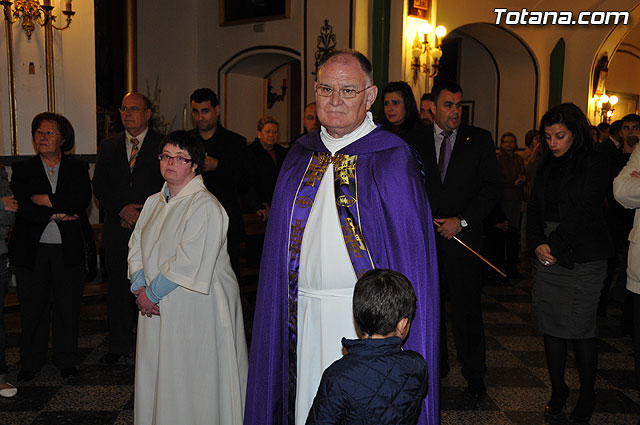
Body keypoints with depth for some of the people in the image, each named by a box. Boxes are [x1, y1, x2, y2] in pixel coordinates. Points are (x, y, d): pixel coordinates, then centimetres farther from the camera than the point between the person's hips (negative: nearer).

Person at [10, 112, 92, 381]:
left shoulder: (77, 169, 7)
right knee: (33, 309, 7)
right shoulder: (22, 170, 6)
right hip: (32, 250, 0)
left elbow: (82, 200, -11)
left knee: (68, 308, 7)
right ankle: (30, 363, 24)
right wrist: (59, 214, -14)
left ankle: (66, 362, 22)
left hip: (68, 250, 0)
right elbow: (23, 208, -7)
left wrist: (44, 199, -12)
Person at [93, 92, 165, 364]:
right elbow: (100, 186, 8)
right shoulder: (108, 146, 12)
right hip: (117, 227, 4)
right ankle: (119, 345, 22)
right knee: (118, 288, 9)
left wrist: (142, 213, -11)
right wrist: (122, 209, -8)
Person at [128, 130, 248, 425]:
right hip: (157, 308, 7)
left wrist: (152, 293, -13)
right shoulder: (153, 203, 12)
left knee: (192, 379, 2)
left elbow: (188, 261, -20)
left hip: (195, 310, -7)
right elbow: (136, 248, 11)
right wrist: (139, 288, -5)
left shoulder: (205, 207, -14)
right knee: (156, 375, 15)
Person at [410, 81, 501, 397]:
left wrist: (462, 221, -10)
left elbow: (492, 189, -1)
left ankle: (474, 375, 19)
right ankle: (436, 366, 30)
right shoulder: (415, 142, 6)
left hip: (464, 237, -2)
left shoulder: (479, 140, 3)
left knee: (466, 311, 1)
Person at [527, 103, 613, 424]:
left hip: (582, 258, -5)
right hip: (547, 256, 5)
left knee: (580, 327, -2)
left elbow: (583, 211, -12)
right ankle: (558, 391, 20)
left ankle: (587, 397, 14)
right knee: (551, 325, 7)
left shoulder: (595, 164, -4)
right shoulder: (547, 167, 14)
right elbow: (534, 209, 10)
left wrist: (555, 245, -11)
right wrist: (537, 245, -4)